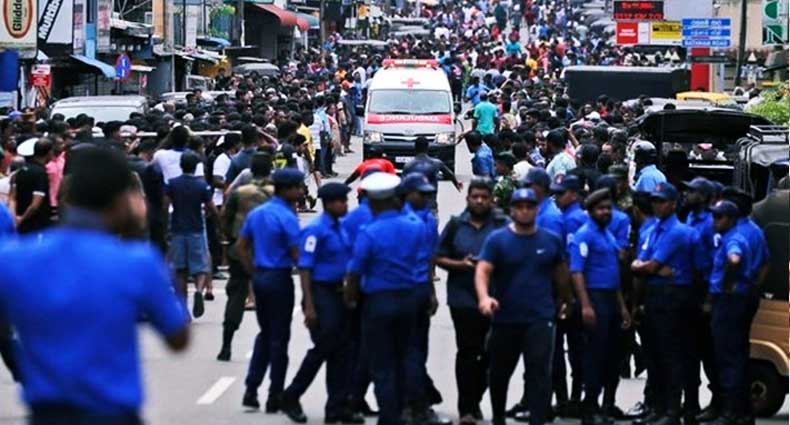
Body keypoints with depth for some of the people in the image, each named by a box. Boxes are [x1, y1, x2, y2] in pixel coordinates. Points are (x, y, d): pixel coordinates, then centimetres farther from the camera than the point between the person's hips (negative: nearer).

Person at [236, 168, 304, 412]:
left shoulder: (256, 213, 8)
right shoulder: (287, 218, -16)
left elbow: (240, 247, 12)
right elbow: (297, 255, -17)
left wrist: (253, 273, 14)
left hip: (260, 277, 7)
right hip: (280, 279, -7)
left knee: (264, 334, 17)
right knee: (279, 337, 2)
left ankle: (251, 390, 11)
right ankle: (275, 397, 6)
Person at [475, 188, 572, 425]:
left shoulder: (551, 241, 4)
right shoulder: (497, 239, -3)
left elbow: (561, 272, 19)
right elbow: (482, 270, -15)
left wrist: (565, 300, 25)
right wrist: (484, 297, -33)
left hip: (540, 319, 0)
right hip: (505, 318, 0)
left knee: (540, 372, -12)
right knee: (500, 372, 15)